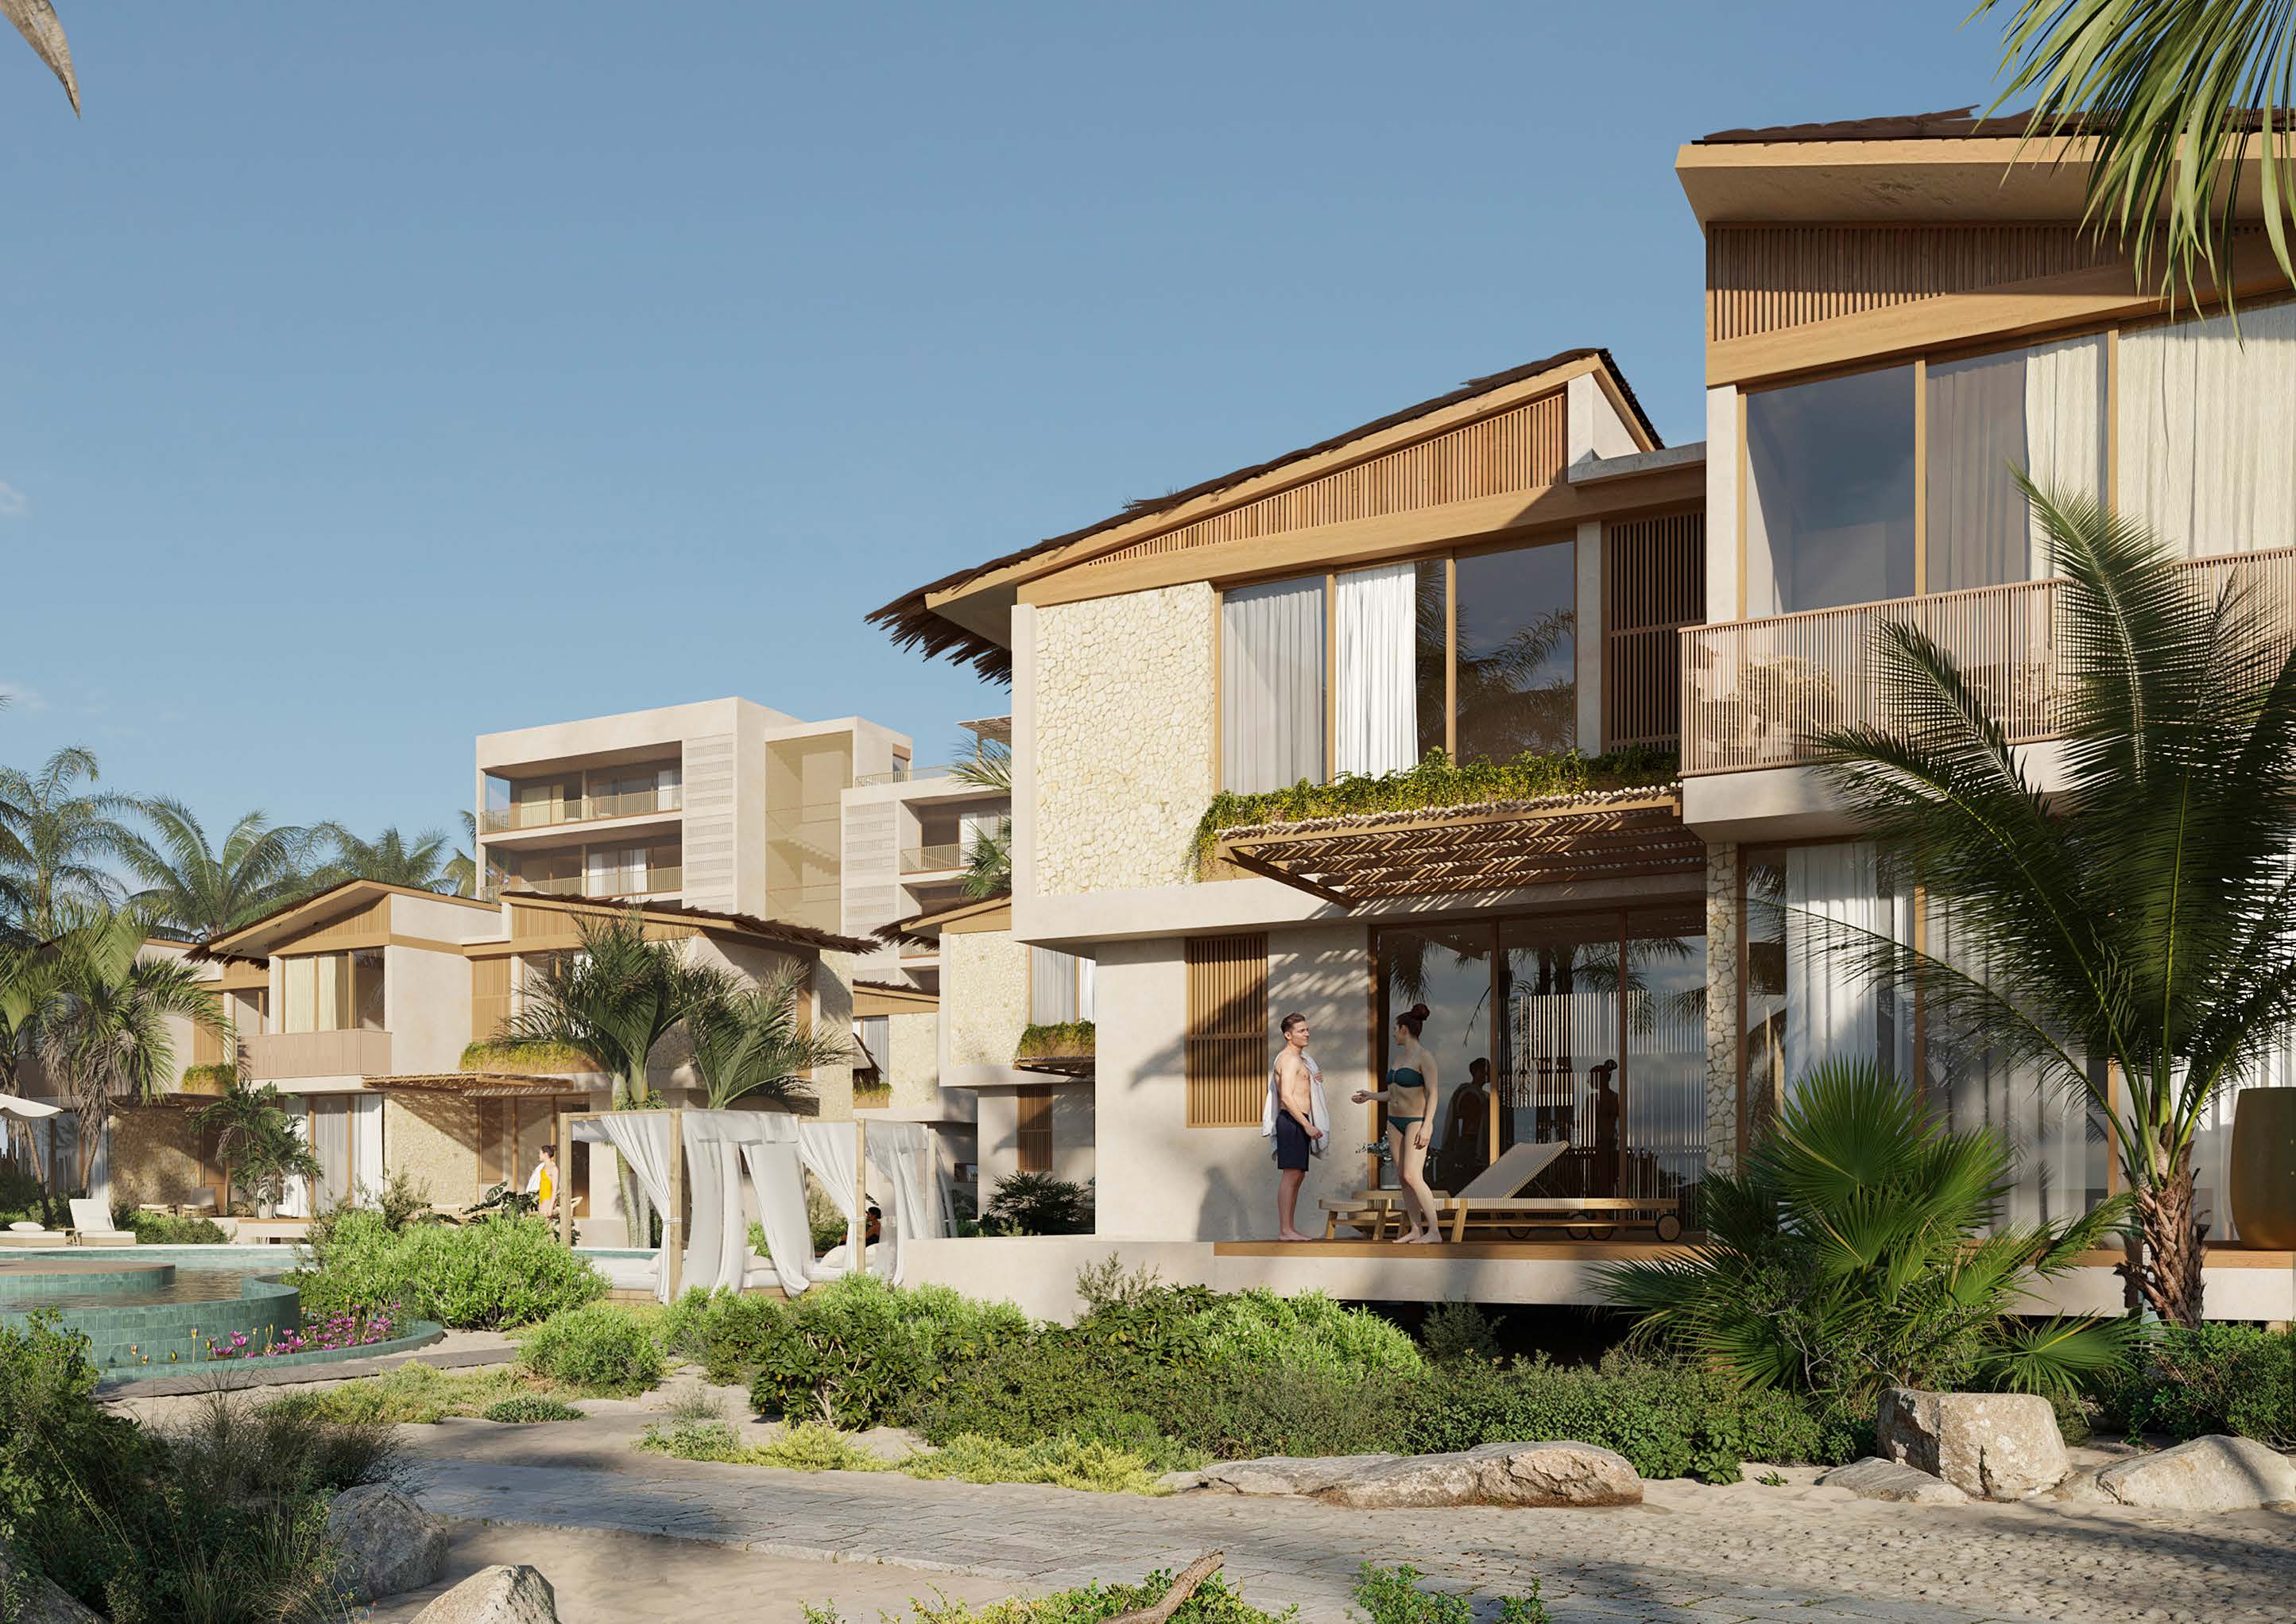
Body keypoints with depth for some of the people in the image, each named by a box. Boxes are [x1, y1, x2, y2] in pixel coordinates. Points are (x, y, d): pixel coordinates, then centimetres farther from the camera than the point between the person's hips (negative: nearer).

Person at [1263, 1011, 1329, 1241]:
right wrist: (1307, 1125, -22)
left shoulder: (1300, 1058, 20)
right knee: (1291, 1175, -12)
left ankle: (1290, 1229, 13)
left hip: (1299, 1122, 11)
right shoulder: (1289, 1059, -12)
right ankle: (1284, 1231, -13)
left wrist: (1316, 1077, 10)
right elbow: (1287, 1097, -21)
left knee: (1297, 1177, 11)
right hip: (1292, 1121, -11)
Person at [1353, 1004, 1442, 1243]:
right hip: (1395, 1122, 9)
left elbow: (1433, 1094, -18)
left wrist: (1426, 1127, -25)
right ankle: (1416, 1230, 7)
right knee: (1403, 1178, 4)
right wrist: (1371, 1095, 29)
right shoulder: (1400, 1056, 12)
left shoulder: (1425, 1057, -13)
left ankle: (1434, 1231, -15)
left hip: (1417, 1121, -9)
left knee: (1412, 1177, -18)